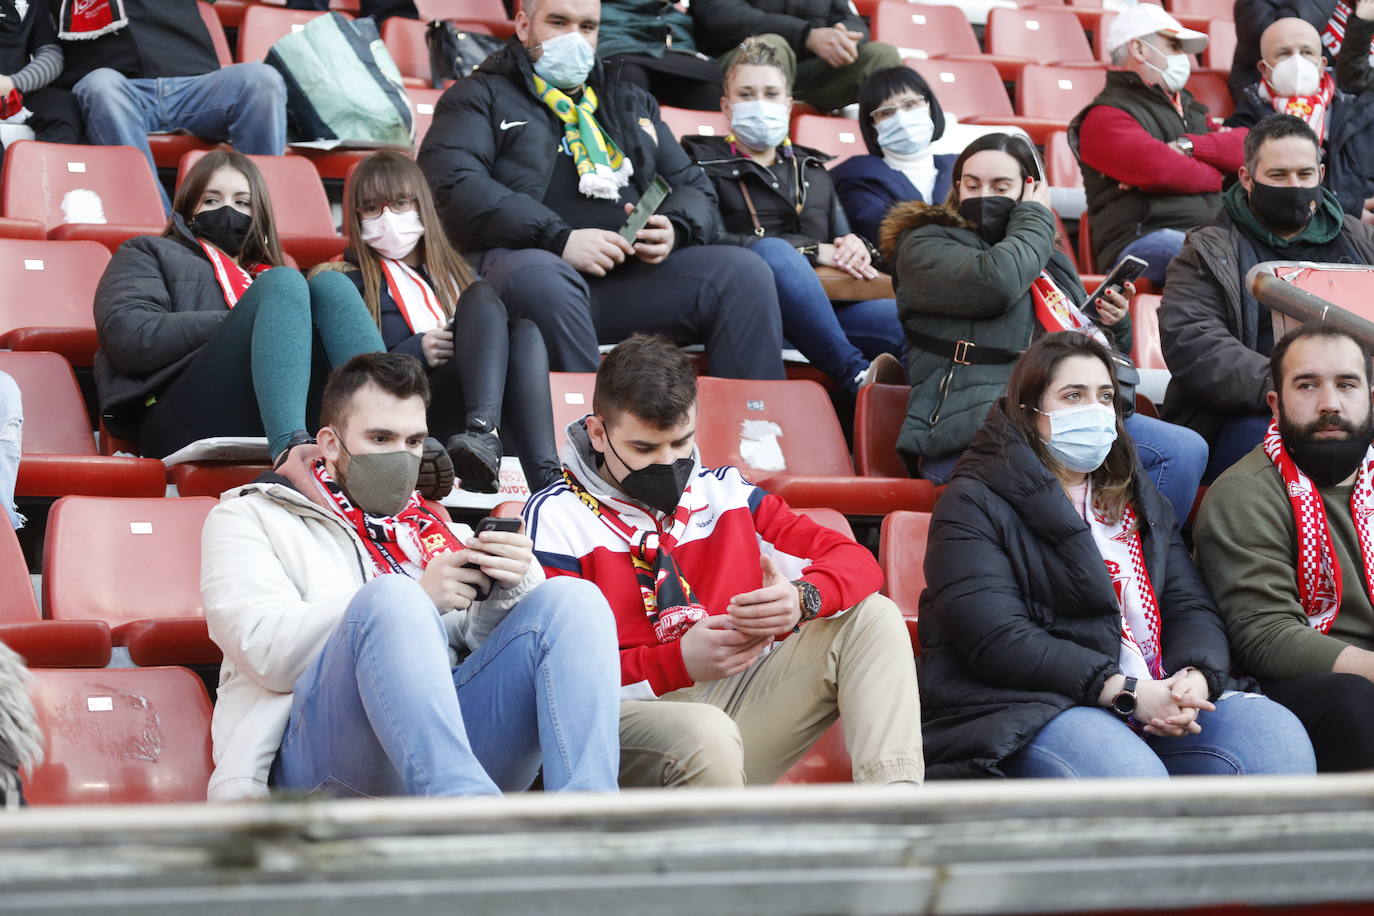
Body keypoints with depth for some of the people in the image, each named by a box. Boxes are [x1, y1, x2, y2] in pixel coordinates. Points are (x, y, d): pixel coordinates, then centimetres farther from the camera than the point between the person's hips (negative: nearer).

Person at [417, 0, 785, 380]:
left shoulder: (632, 103, 29)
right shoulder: (482, 96, 13)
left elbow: (693, 187, 27)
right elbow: (452, 184, -5)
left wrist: (675, 228, -1)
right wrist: (557, 239, -17)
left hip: (636, 272, 5)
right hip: (534, 261, -5)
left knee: (744, 272, -18)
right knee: (540, 277, -40)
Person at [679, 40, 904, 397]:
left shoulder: (813, 170, 33)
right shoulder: (702, 159, 17)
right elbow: (711, 239, -1)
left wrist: (856, 248, 1)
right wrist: (810, 250, -8)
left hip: (824, 313, 4)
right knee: (772, 252, -40)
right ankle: (857, 376, -47)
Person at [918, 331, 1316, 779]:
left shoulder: (1138, 500, 26)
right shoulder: (974, 504, 3)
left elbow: (1192, 606, 16)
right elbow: (998, 640, -10)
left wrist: (1196, 676, -10)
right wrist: (1127, 692, -18)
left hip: (1158, 699, 6)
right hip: (1027, 709, -6)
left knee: (1277, 734, -21)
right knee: (1131, 775, -38)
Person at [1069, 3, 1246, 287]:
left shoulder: (1188, 109, 30)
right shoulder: (1106, 117, 3)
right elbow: (1160, 170, -15)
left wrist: (1188, 146, -5)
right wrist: (1214, 177, 4)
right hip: (1141, 240, -8)